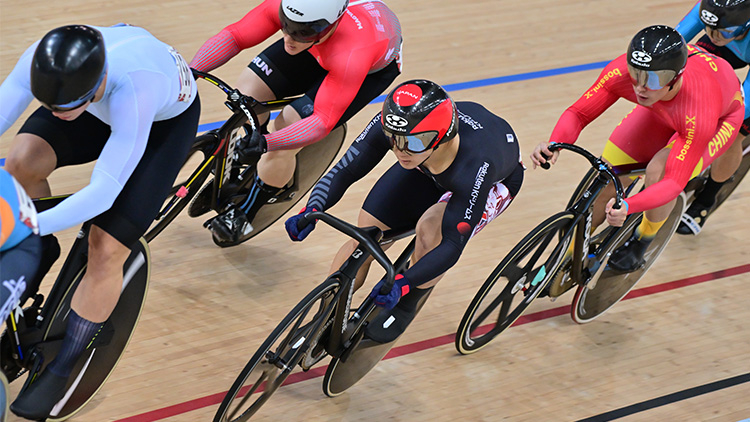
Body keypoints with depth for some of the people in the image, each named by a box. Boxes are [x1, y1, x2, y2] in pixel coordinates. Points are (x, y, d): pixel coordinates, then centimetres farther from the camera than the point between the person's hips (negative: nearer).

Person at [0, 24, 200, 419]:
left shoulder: (134, 92, -46)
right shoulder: (43, 60, -33)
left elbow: (102, 194, -42)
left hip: (166, 120, -5)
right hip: (102, 109, 5)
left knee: (106, 252, -14)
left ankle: (60, 370, 4)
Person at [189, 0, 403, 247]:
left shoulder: (351, 57, -45)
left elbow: (323, 122, -43)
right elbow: (234, 36, -27)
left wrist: (266, 142, -56)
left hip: (375, 66, -5)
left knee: (286, 129, -19)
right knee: (248, 91, -10)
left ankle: (245, 214, 6)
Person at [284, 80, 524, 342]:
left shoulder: (475, 167, -46)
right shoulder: (390, 126, -36)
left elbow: (452, 246, -40)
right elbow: (344, 172, -27)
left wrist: (402, 283, -53)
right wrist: (311, 210, -46)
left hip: (499, 179, -4)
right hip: (426, 170, 4)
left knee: (430, 229, -32)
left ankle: (406, 309, -3)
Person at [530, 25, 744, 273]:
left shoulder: (698, 111, -46)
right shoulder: (621, 72, -36)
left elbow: (675, 181, -44)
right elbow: (578, 113, -25)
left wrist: (628, 207, -62)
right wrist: (554, 145, -47)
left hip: (722, 115, -4)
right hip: (662, 110, 4)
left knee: (659, 171, -29)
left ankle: (644, 237, 4)